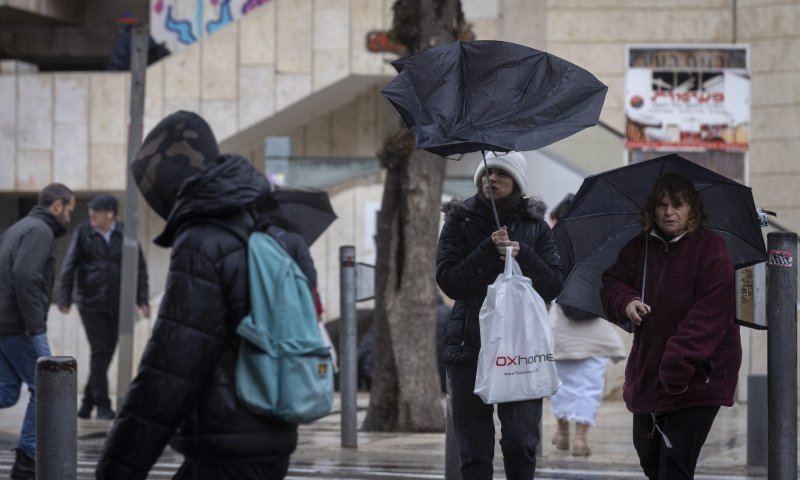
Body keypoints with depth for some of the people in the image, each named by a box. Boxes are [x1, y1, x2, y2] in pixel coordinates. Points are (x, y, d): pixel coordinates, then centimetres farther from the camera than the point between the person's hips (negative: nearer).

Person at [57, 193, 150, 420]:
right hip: (91, 304, -2)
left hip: (116, 305, 2)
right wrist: (64, 299, -6)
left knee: (107, 353, 7)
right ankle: (102, 405, -2)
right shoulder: (83, 232, -4)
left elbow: (139, 267, 3)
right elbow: (68, 267, -1)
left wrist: (142, 299, -4)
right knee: (99, 352, -8)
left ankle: (88, 403, 21)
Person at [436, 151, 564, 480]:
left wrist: (522, 256, -12)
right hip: (469, 348, 0)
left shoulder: (535, 226, 10)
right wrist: (489, 251, -14)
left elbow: (554, 285, 2)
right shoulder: (460, 221, 5)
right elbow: (448, 280, -6)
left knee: (522, 444, -8)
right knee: (474, 453, 2)